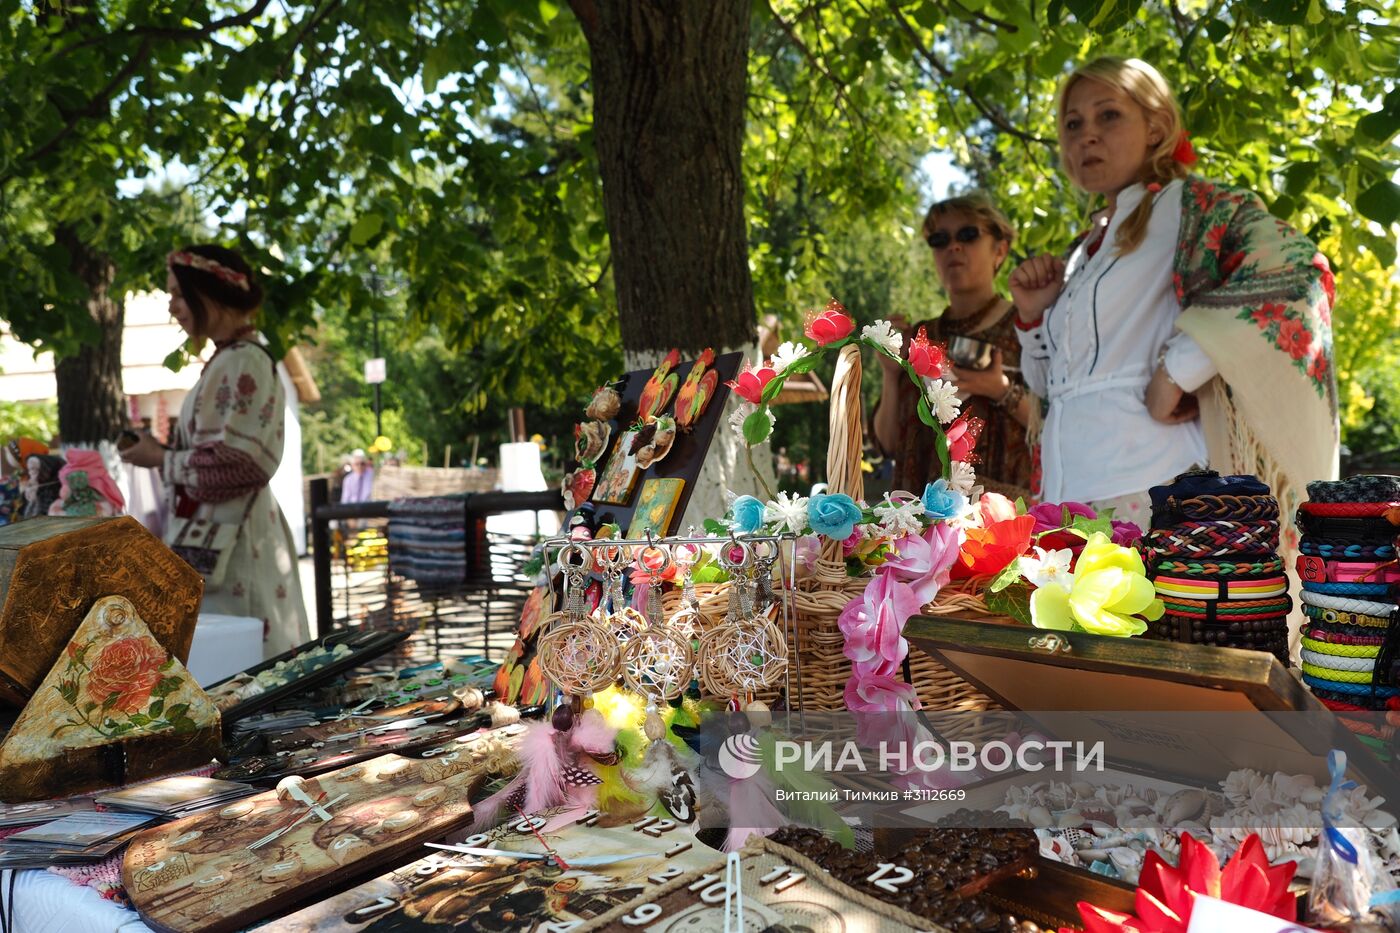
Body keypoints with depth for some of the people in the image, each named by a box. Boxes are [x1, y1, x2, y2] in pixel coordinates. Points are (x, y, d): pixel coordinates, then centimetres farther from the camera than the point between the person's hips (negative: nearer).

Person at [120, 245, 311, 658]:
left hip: (227, 538, -9)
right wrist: (166, 454, 4)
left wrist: (164, 461, -8)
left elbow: (243, 460, -18)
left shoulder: (245, 362, -14)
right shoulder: (227, 361, 13)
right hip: (215, 534, 9)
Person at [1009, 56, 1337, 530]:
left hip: (1150, 492, -6)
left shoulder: (1189, 206, 1)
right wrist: (1033, 316, 8)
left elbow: (1296, 268, -18)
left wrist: (1177, 370, -19)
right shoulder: (1082, 252, 20)